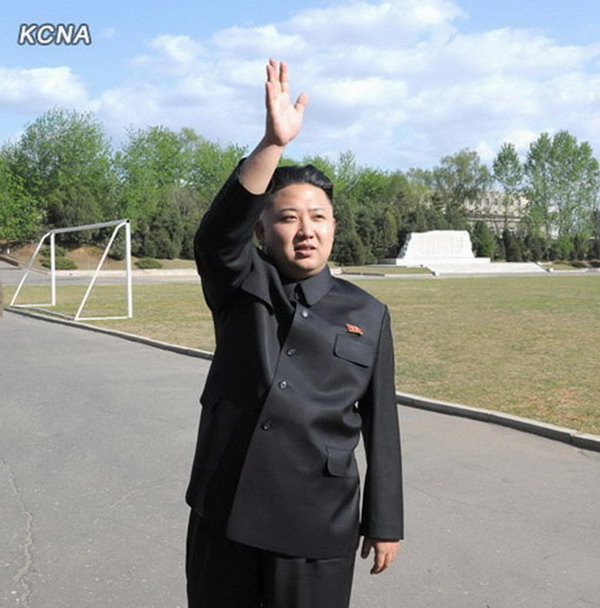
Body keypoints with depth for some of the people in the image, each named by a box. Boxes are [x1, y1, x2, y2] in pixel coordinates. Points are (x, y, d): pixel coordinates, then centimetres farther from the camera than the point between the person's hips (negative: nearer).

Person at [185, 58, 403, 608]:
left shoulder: (367, 314, 2)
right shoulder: (240, 288, 1)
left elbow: (381, 426, 4)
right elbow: (219, 232, -22)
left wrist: (384, 522, 5)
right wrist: (274, 142, -34)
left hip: (319, 527, 0)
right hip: (223, 517, 1)